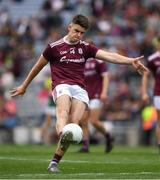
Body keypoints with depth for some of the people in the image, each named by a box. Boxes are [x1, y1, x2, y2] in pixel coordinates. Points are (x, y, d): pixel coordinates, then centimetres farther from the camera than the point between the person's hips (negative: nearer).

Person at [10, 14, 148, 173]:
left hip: (80, 89, 2)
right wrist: (24, 86, 29)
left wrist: (131, 61, -10)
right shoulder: (54, 47, 10)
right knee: (63, 112, -35)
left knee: (74, 123, -20)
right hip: (61, 86, -2)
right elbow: (38, 66, 22)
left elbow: (109, 56, 5)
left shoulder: (86, 48, 17)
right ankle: (63, 136, -68)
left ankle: (54, 162, -16)